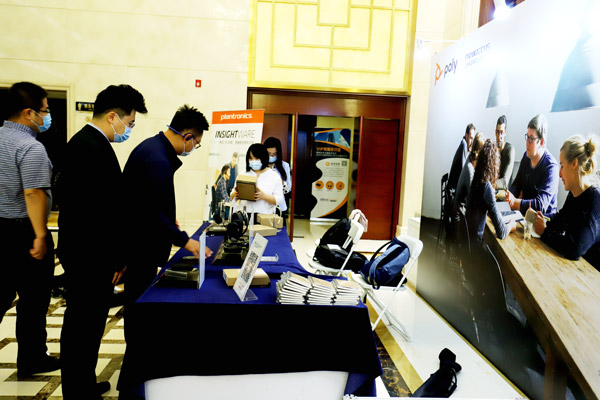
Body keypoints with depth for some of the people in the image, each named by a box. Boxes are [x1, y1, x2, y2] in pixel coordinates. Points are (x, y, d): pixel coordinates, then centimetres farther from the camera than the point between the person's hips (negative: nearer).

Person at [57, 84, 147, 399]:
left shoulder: (81, 142, 12)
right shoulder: (96, 149, -21)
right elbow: (104, 211, -24)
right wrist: (117, 260, -15)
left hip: (78, 252, 11)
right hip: (91, 257, -11)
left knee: (80, 323, 21)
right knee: (86, 325, 2)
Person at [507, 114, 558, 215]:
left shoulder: (551, 167, -16)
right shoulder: (526, 156, 5)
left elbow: (541, 205, -25)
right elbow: (516, 185, 11)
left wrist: (514, 202, -36)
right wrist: (508, 196, -11)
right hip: (524, 214, 7)